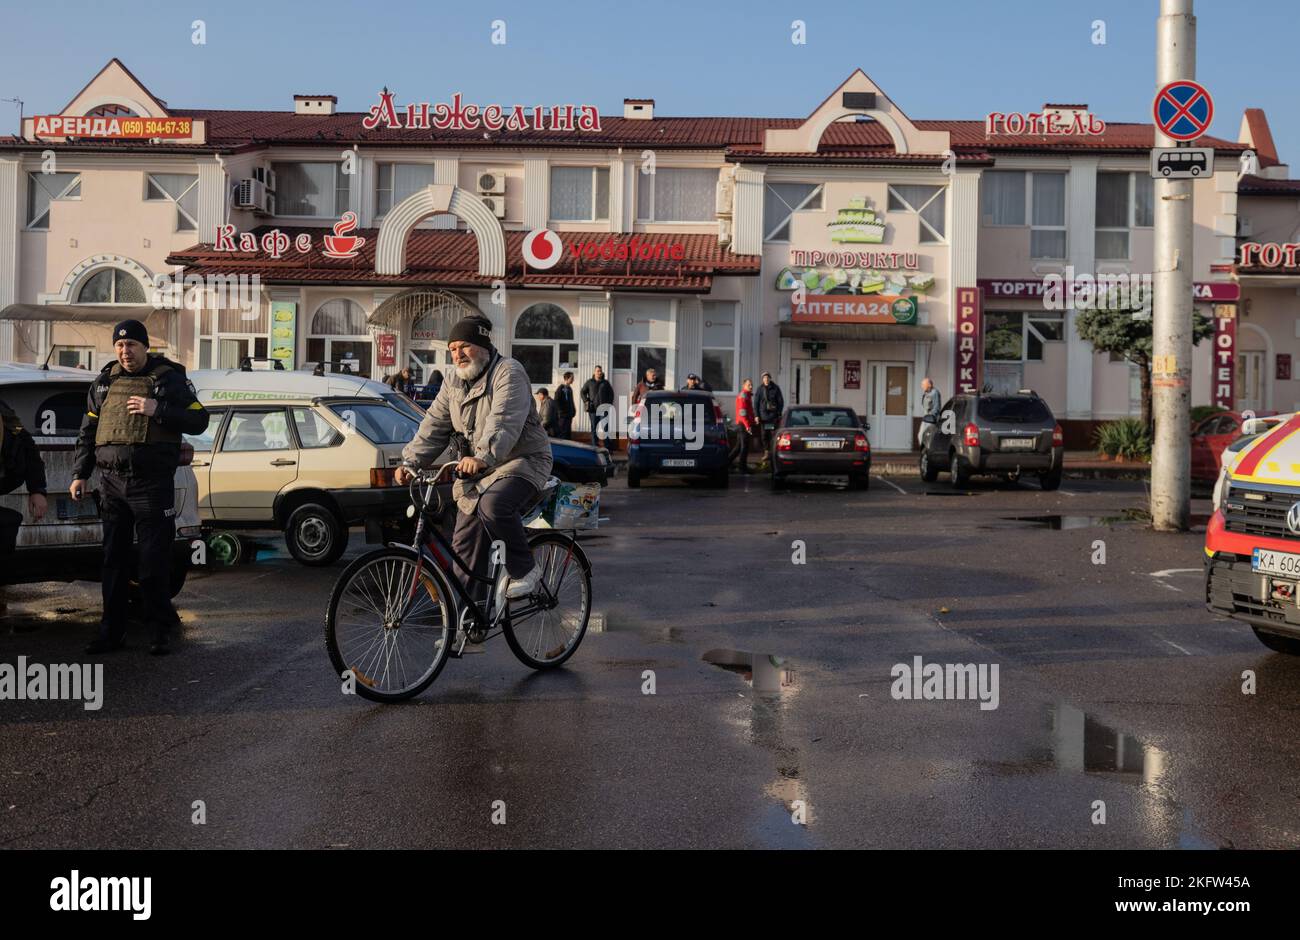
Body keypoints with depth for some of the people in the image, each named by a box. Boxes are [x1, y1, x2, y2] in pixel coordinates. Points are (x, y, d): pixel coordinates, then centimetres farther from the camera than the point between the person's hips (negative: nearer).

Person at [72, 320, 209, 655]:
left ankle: (159, 630, 7)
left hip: (152, 483, -4)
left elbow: (199, 421, -3)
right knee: (114, 558, 9)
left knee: (154, 560, -2)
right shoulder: (104, 382, 14)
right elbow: (87, 432, 19)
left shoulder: (168, 378, 2)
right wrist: (80, 474, 13)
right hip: (111, 482, 4)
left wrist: (158, 410, -15)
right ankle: (111, 630, 15)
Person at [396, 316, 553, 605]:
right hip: (477, 469, 7)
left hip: (521, 461, -7)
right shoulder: (454, 383, 12)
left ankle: (524, 570, -16)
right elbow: (434, 425, 7)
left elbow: (504, 421, -27)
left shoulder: (508, 372, -12)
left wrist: (483, 457, -42)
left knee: (492, 505, -35)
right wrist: (410, 461, -9)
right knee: (466, 543, 3)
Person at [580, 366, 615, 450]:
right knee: (594, 428, 1)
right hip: (593, 409, -1)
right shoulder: (589, 382, 8)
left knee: (605, 428, -3)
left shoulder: (606, 383, 12)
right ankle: (595, 446, 3)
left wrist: (610, 404, 3)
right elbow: (582, 393, 12)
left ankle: (606, 446, -1)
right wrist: (586, 401, -1)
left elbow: (611, 393, 15)